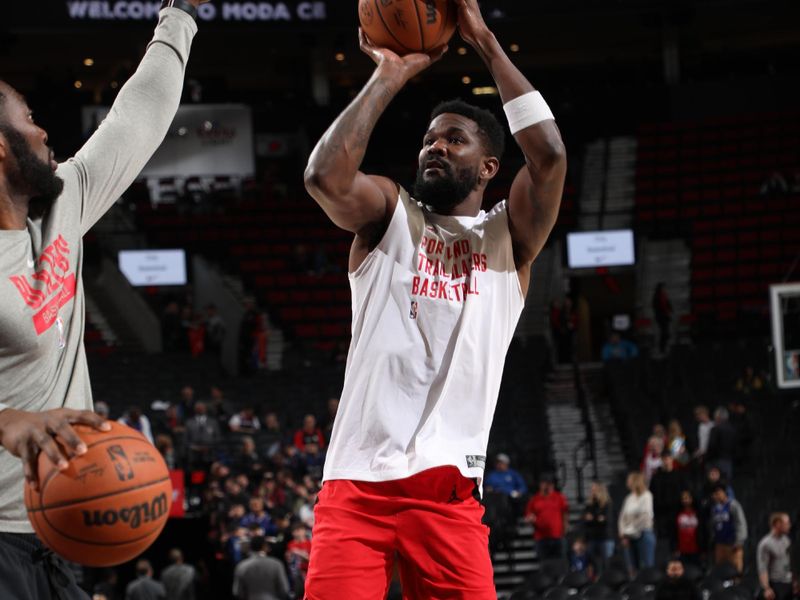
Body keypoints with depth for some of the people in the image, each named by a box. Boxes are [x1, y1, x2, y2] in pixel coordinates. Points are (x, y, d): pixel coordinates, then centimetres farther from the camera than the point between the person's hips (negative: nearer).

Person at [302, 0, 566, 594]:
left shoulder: (508, 236, 13)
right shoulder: (389, 214, 13)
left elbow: (550, 155, -5)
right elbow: (324, 175, -9)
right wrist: (391, 75, -1)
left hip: (447, 485, 0)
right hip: (358, 478, 0)